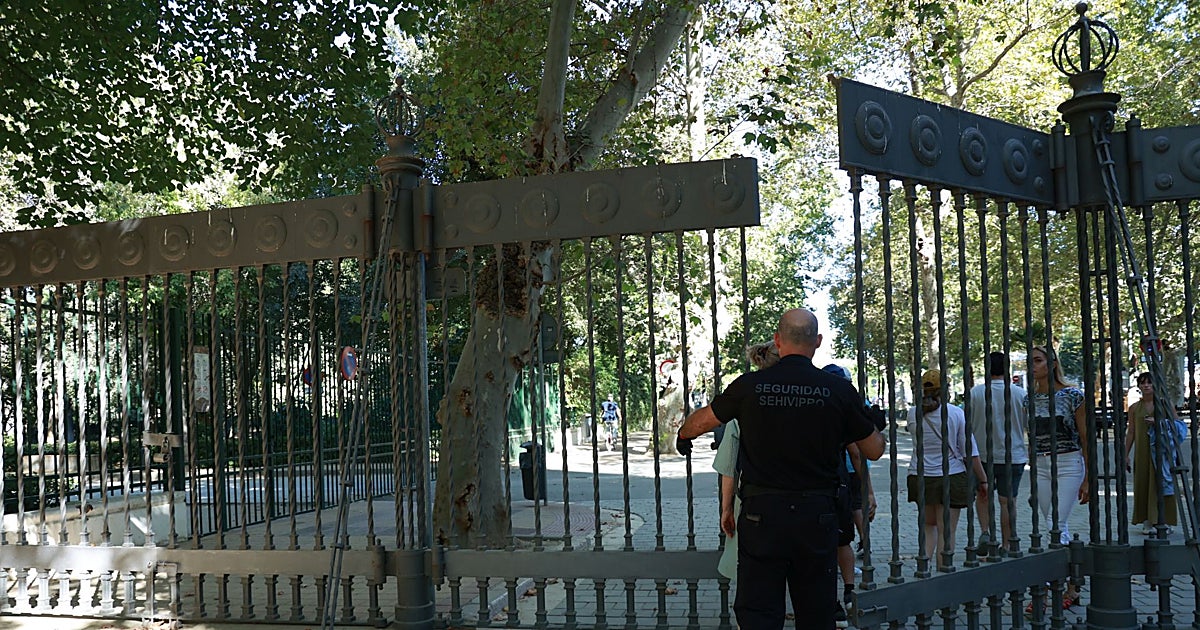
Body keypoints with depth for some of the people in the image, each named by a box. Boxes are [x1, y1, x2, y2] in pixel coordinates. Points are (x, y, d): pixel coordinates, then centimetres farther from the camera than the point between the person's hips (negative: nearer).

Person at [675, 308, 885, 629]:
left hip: (761, 515, -1)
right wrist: (871, 421, 32)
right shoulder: (839, 390, -3)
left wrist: (682, 436, 37)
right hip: (817, 515, 1)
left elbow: (701, 420, 14)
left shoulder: (750, 385, -3)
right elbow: (874, 450, 9)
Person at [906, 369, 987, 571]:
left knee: (929, 526, 20)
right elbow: (970, 452, -6)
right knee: (947, 532, 3)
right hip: (950, 478, -3)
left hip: (920, 477, 3)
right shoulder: (956, 413, -8)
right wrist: (983, 480, 3)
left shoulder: (913, 413, -3)